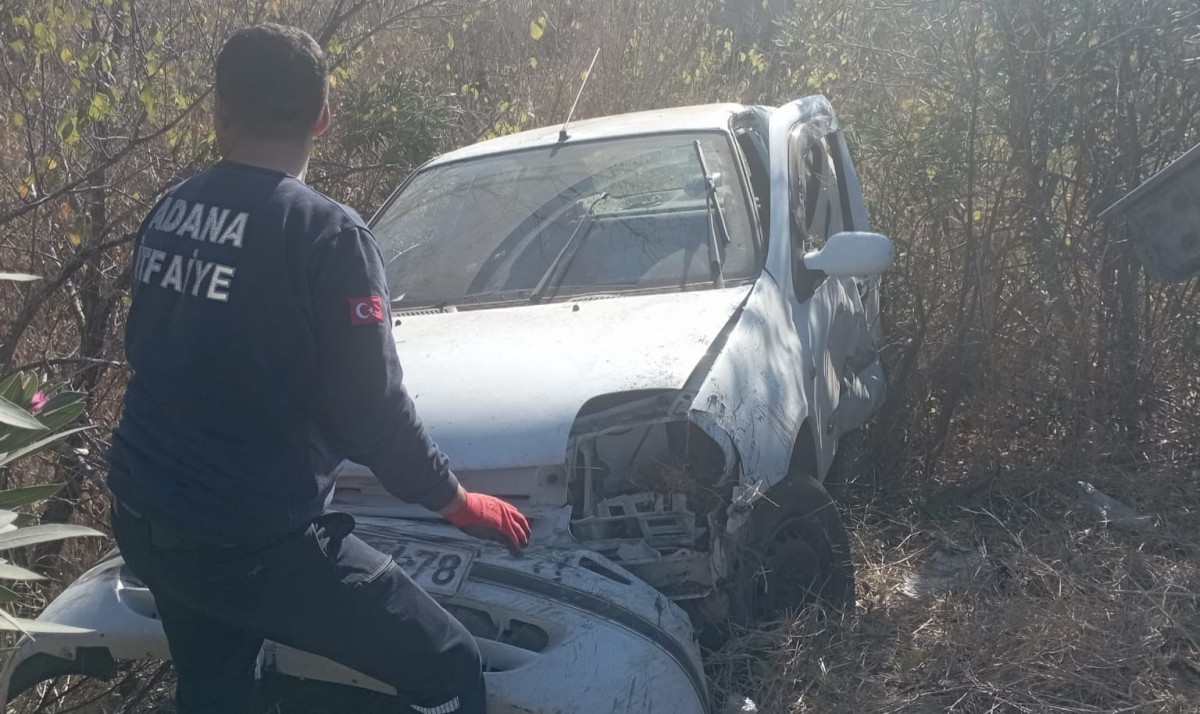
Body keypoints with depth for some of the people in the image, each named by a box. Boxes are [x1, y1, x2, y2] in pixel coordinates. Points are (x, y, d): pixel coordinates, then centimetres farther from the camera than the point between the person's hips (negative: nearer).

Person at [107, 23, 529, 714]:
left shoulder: (167, 213, 4)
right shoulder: (328, 234, -16)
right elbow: (370, 407, -14)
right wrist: (456, 499, 1)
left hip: (143, 517, 8)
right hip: (253, 539, -8)